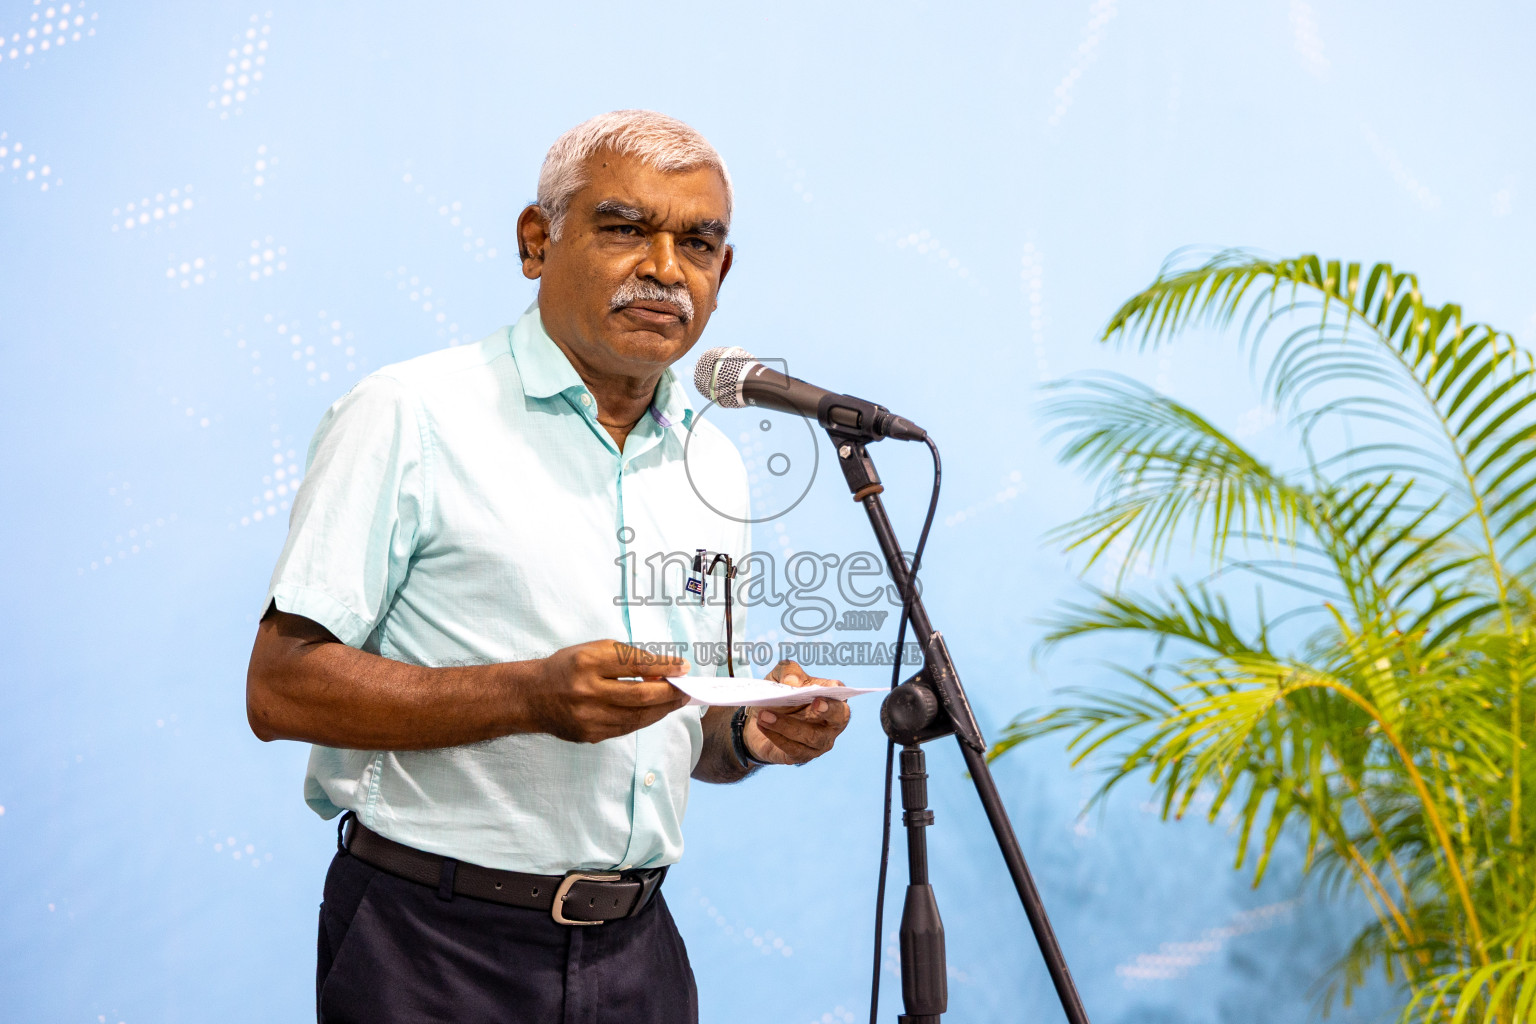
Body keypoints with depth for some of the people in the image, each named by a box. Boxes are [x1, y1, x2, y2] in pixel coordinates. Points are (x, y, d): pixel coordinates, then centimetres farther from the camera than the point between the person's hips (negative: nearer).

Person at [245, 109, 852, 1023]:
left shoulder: (714, 464, 12)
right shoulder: (411, 417, -8)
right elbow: (284, 687, -14)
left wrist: (751, 734, -3)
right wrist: (533, 696, -24)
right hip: (436, 949, -5)